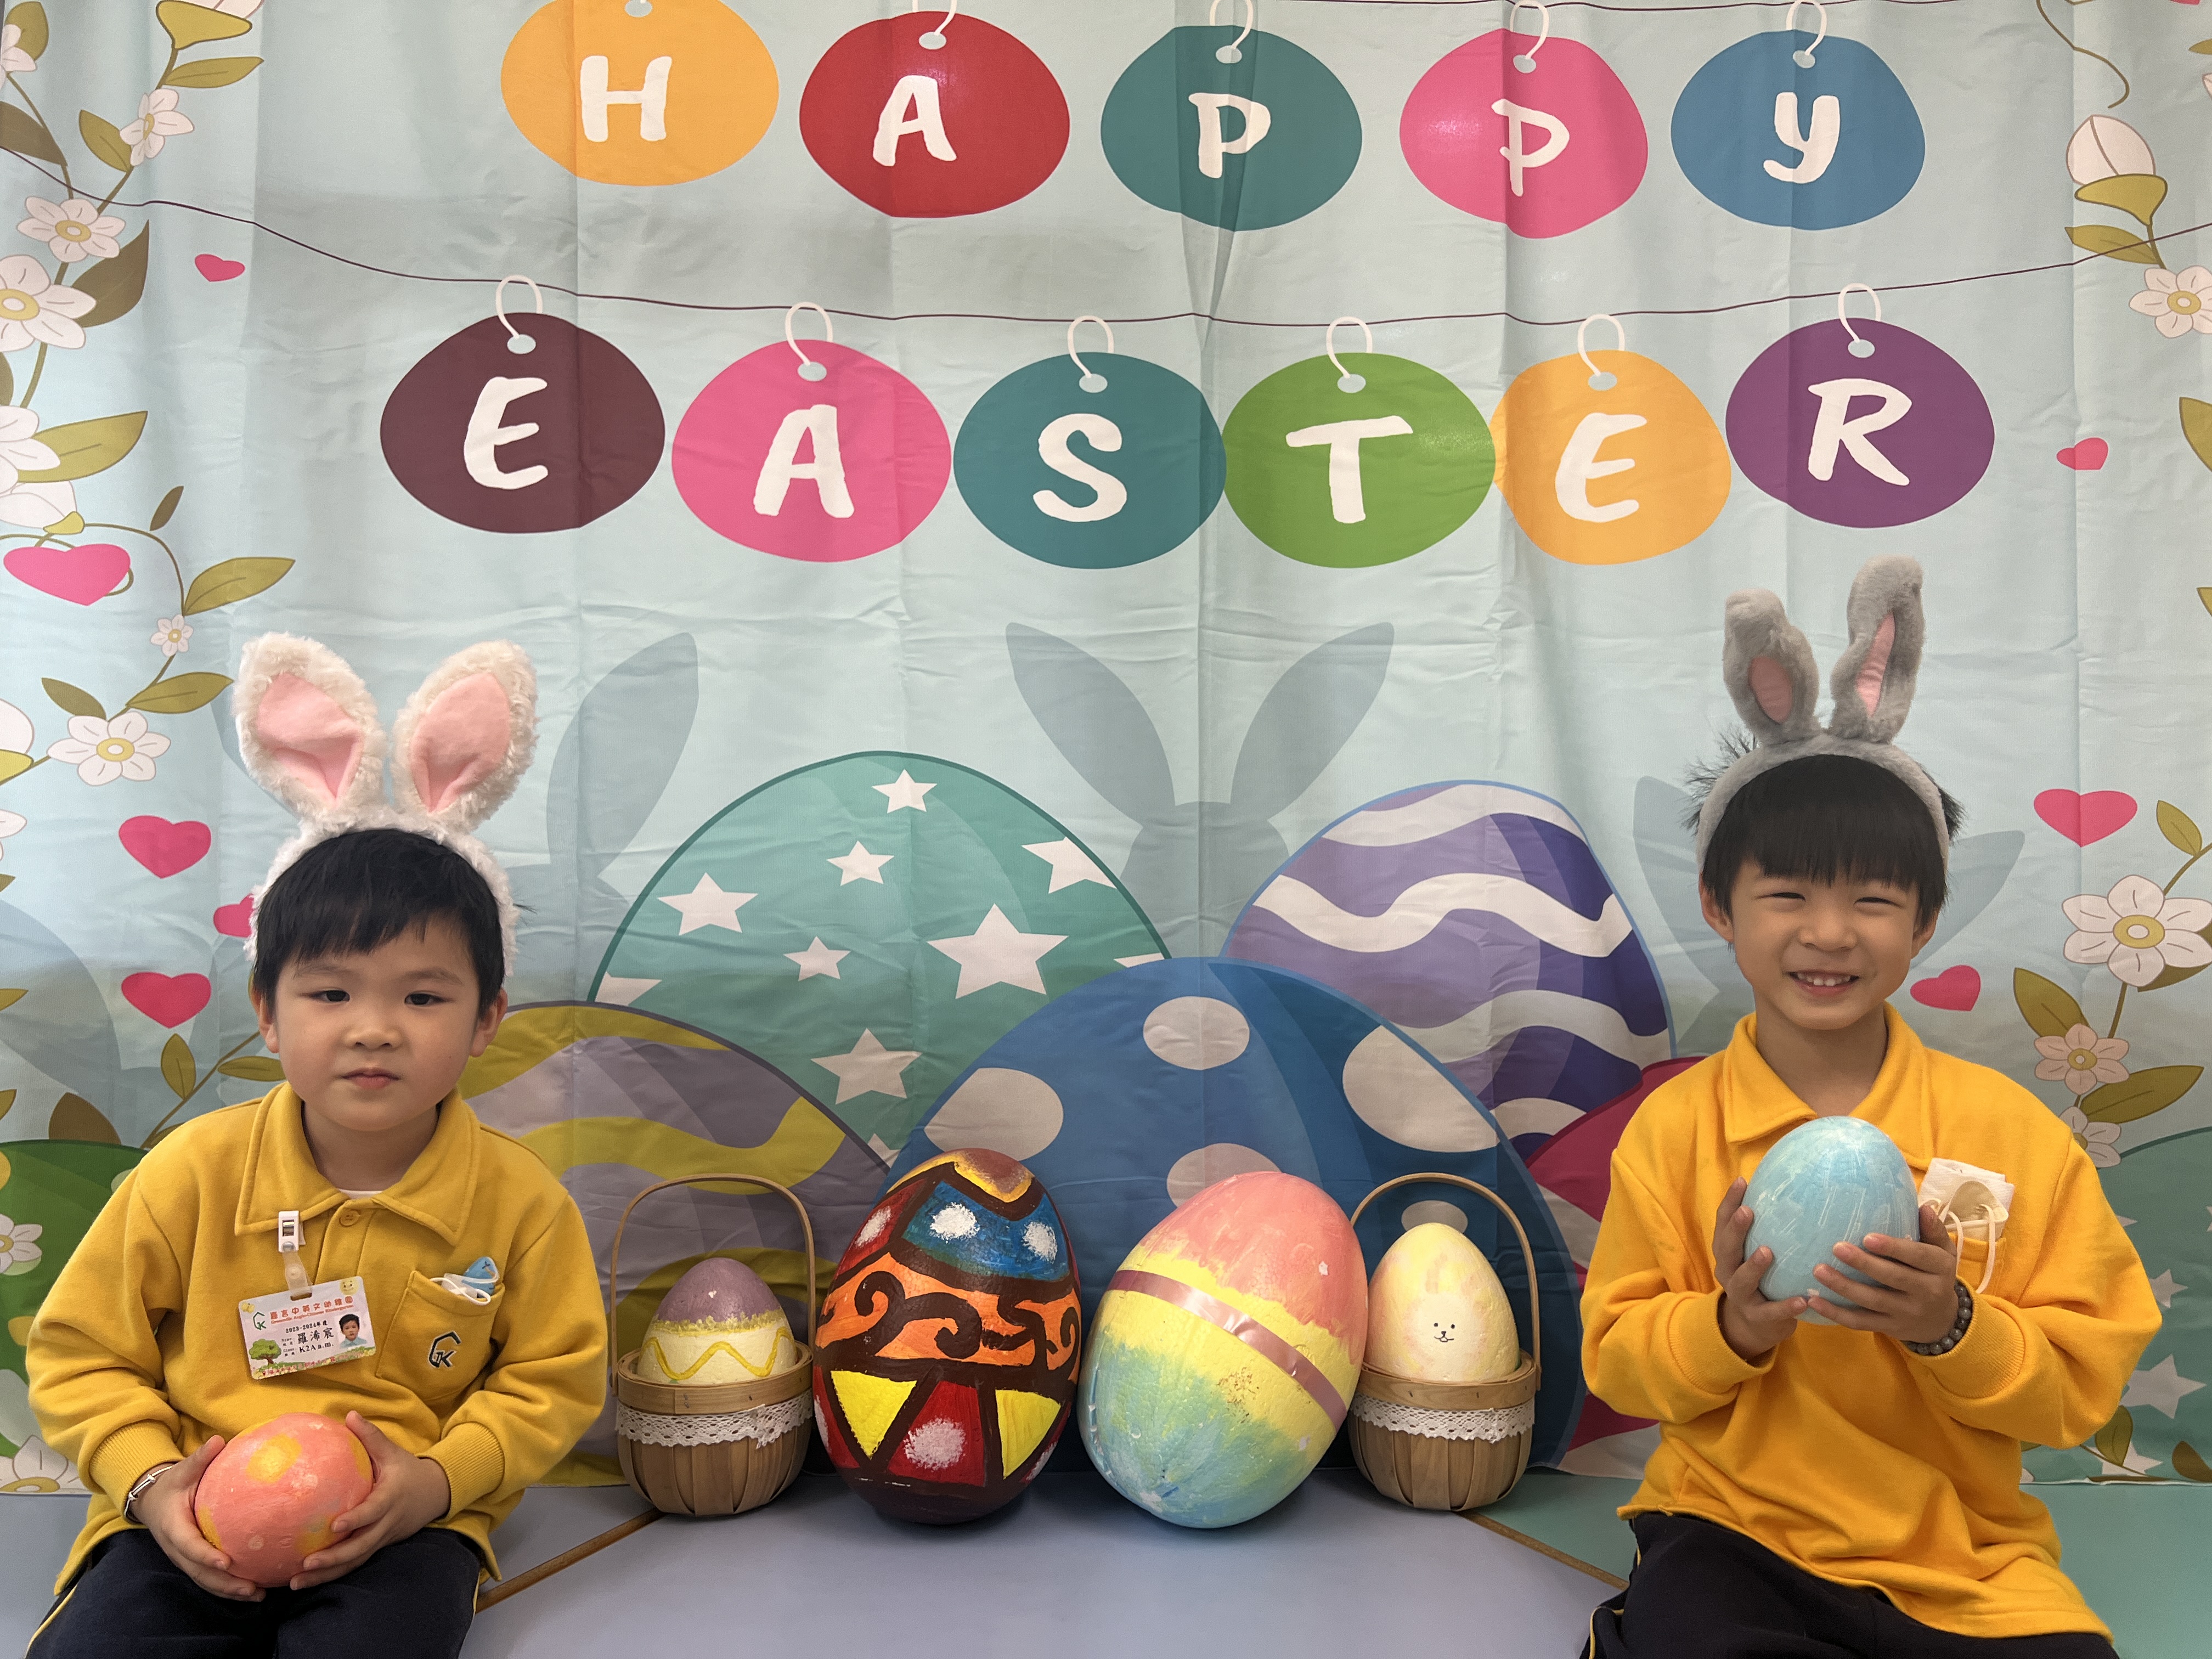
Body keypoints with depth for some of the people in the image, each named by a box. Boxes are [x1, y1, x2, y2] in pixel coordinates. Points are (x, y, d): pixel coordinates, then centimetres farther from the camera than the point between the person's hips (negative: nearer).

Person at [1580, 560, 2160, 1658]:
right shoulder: (1674, 1127, -3)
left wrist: (1955, 1326, -21)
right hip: (1736, 1529, -2)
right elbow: (1615, 1358, 0)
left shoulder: (2013, 1129, -2)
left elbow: (2083, 1388, -1)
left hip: (1966, 1557, 3)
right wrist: (1731, 1327, -20)